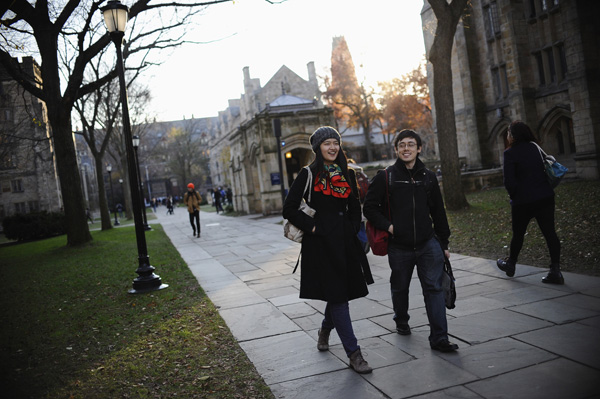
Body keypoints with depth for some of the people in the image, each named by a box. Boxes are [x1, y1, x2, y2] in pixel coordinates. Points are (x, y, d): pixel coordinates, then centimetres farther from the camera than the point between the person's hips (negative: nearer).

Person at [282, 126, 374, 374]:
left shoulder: (347, 174, 12)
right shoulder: (308, 175, -4)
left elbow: (355, 207, 20)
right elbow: (289, 209, -7)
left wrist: (353, 229, 7)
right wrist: (311, 227, -12)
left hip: (346, 242, 6)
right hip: (321, 243, -5)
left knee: (342, 293, 11)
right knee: (336, 295, -4)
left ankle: (325, 329, 41)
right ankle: (353, 353, 2)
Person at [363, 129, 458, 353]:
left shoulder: (428, 177, 7)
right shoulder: (385, 177, -1)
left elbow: (438, 212, 13)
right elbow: (369, 207, 1)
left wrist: (443, 243, 13)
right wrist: (387, 225, -13)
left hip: (428, 244, 1)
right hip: (399, 246, -1)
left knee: (434, 288, -5)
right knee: (400, 288, 15)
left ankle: (439, 338, 1)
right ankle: (401, 321, 42)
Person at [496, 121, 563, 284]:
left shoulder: (510, 153, -12)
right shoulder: (535, 148, 7)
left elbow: (509, 180, -14)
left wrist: (514, 196, 3)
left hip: (523, 200, -4)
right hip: (545, 197, 5)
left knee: (518, 233, 13)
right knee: (549, 232, 2)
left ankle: (510, 264, 32)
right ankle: (555, 270, 0)